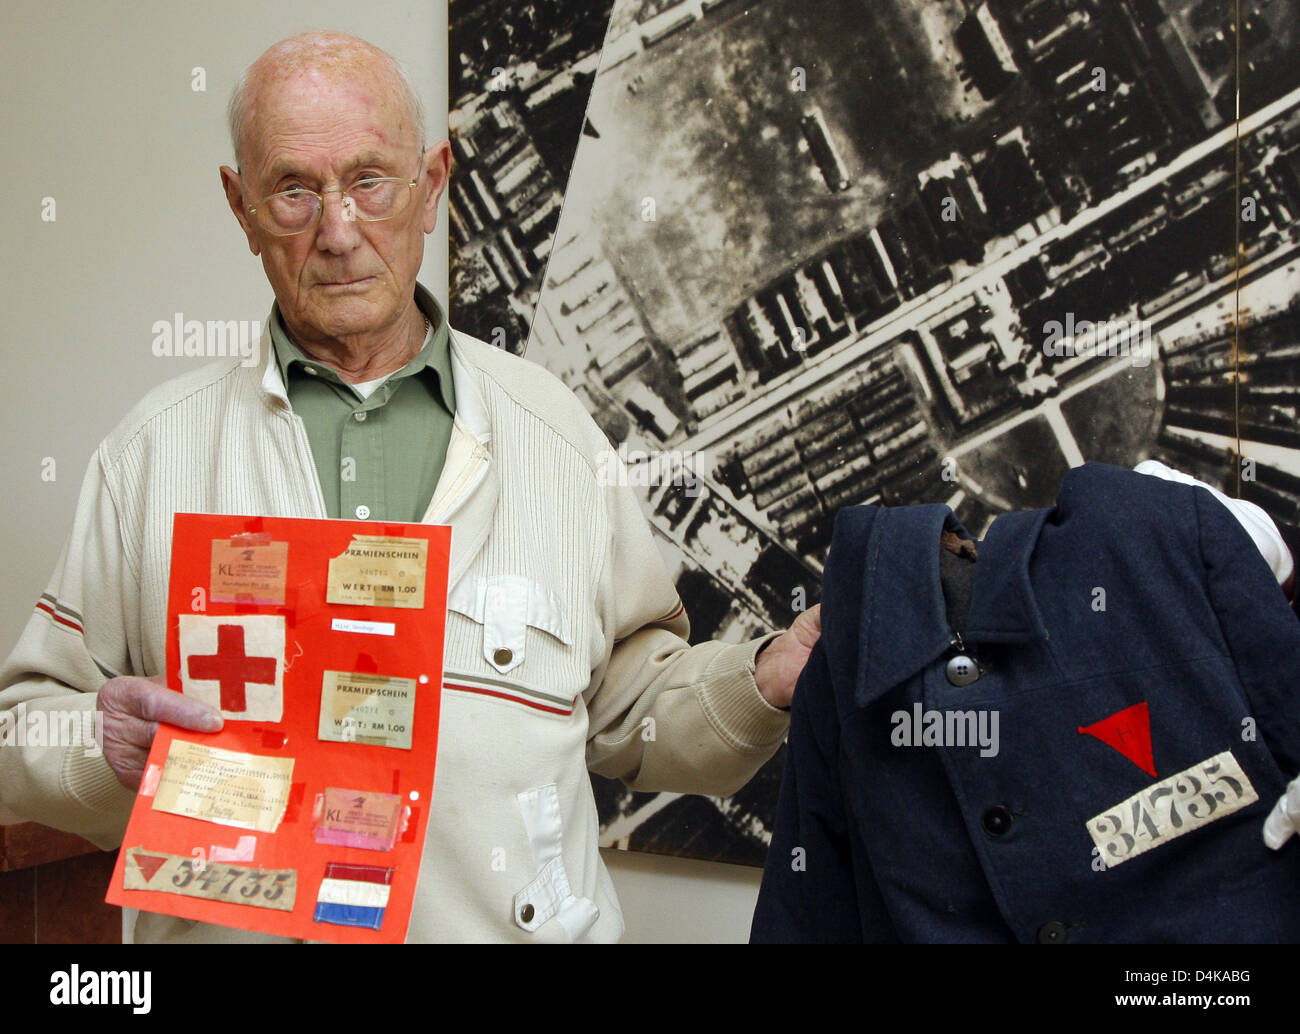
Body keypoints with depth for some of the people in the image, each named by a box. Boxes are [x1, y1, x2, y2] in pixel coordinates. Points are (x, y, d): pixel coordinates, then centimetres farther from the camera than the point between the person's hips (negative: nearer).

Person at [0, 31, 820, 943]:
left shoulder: (555, 431, 2)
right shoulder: (155, 447, -1)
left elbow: (624, 707, 7)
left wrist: (763, 685, -9)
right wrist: (104, 752, -18)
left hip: (516, 925, 1)